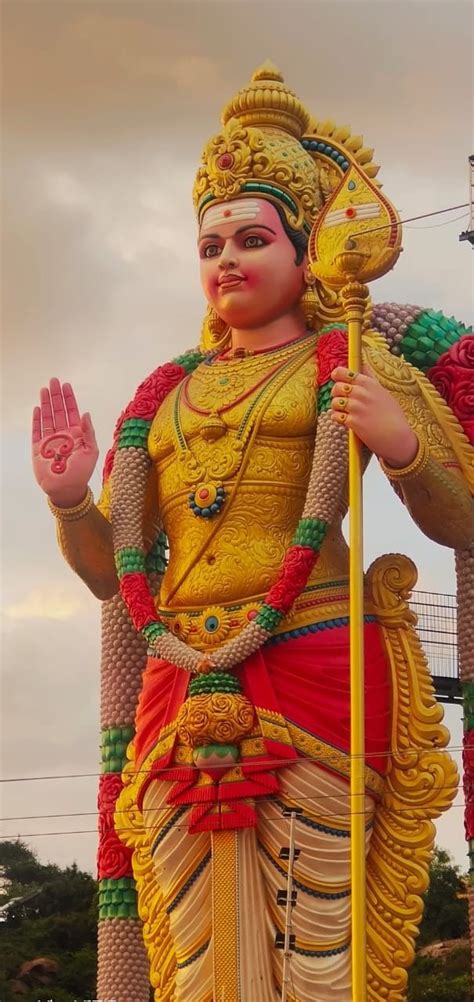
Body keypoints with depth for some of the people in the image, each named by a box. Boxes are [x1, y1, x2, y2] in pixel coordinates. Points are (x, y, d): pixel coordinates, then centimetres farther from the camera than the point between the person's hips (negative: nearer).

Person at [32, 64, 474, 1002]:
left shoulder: (354, 362, 11)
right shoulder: (168, 392, 23)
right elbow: (110, 573, 23)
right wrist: (71, 501, 4)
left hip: (312, 670, -4)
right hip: (183, 692, 4)